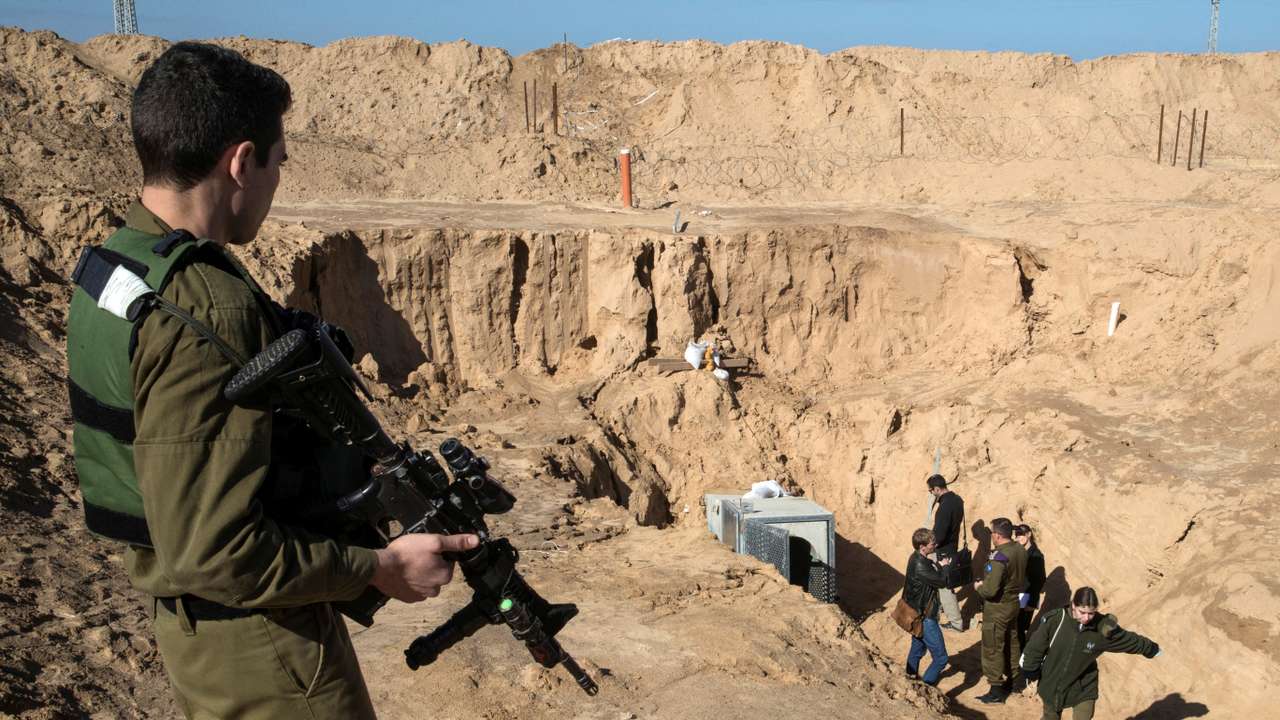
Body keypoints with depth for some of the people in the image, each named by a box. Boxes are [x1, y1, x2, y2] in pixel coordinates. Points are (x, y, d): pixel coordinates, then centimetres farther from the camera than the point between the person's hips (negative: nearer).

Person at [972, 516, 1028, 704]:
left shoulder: (999, 558, -30)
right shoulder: (1020, 550, -4)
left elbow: (990, 590, -31)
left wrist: (979, 587, -10)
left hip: (997, 609, -8)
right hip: (1014, 603, 8)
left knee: (993, 649, 5)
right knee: (1012, 643, 23)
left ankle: (996, 691, 13)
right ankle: (1013, 680, 38)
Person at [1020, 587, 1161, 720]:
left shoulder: (1103, 629, -20)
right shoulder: (1054, 620, -25)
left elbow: (1130, 640, -1)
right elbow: (1035, 648, -12)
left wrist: (1151, 649, 14)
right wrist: (1029, 672, -1)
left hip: (1084, 689, 0)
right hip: (1051, 685, 0)